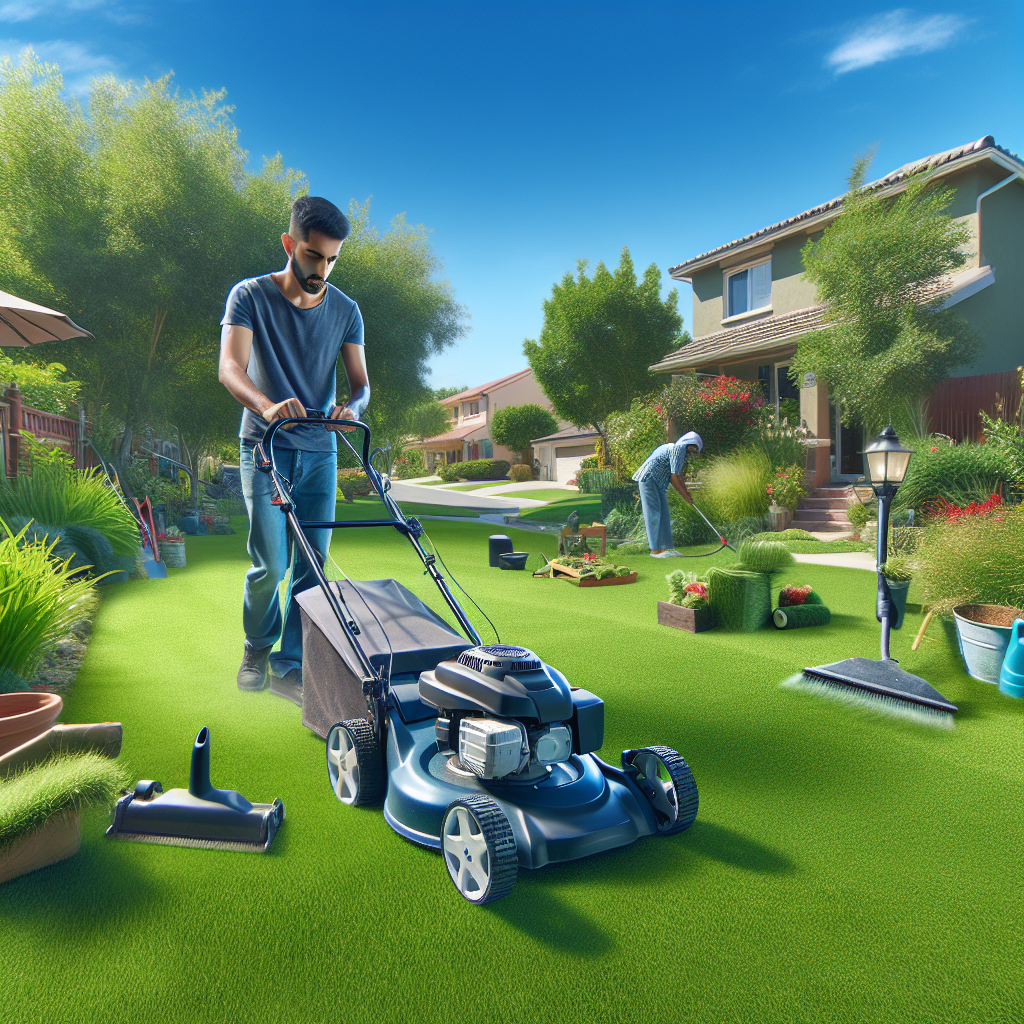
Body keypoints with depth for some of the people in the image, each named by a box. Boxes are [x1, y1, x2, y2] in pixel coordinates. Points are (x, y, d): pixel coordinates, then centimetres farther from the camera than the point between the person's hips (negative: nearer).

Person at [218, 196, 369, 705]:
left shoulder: (345, 310, 5)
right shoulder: (250, 296, -4)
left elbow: (360, 382, 3)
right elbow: (230, 368, -17)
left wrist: (352, 406, -23)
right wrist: (267, 404, -38)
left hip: (320, 451, 3)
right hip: (265, 447, -3)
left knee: (312, 564, 1)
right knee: (270, 564, -7)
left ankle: (289, 666, 13)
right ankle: (257, 646, 21)